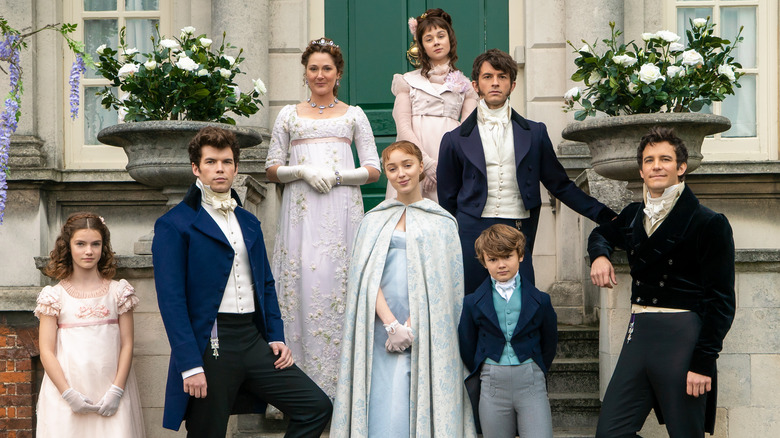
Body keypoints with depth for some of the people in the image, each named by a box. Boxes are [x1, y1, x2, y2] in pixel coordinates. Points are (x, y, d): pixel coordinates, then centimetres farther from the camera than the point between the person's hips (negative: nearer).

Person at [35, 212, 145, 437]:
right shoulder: (55, 295, 4)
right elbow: (46, 351, 0)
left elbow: (127, 345, 3)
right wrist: (68, 394, -10)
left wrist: (116, 391, -7)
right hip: (66, 392, 0)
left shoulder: (118, 291, 6)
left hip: (111, 392, 1)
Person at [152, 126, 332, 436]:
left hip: (254, 340, 6)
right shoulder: (174, 224, -3)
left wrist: (276, 337, 10)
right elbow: (171, 300, -10)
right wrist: (190, 365, -16)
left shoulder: (249, 222, 18)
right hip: (209, 345, -6)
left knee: (316, 407, -2)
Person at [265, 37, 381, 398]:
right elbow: (272, 169, 12)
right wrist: (303, 171, -6)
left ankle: (341, 381, -2)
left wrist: (337, 175, -8)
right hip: (302, 213, 1)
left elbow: (373, 170, 8)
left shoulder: (354, 115, 13)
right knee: (302, 282, -8)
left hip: (342, 210, -1)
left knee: (339, 283, -8)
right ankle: (303, 380, -3)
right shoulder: (289, 116, 15)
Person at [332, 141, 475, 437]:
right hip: (382, 327, 1)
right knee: (384, 411, -4)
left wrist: (409, 327, -11)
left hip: (427, 332, -1)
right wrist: (391, 324, -11)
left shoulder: (441, 221, 9)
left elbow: (439, 282, -1)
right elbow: (368, 278, 3)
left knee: (422, 406, -5)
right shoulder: (374, 221, 14)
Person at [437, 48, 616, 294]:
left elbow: (560, 185, 14)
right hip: (472, 232, -1)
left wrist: (607, 217, 9)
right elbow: (447, 200, 12)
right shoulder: (455, 139, 7)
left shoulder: (534, 133, 11)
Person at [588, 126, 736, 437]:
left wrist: (703, 363, -16)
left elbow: (720, 300, -9)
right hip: (638, 333, 6)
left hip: (683, 338, -6)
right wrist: (599, 254, 11)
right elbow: (602, 234, 36)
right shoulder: (634, 216, 13)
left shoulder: (709, 224, -6)